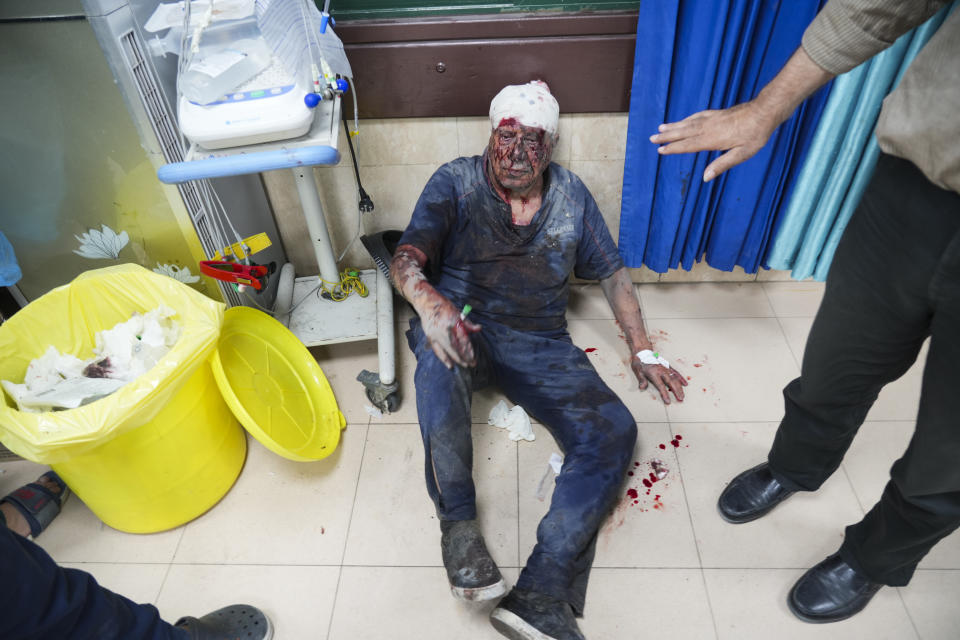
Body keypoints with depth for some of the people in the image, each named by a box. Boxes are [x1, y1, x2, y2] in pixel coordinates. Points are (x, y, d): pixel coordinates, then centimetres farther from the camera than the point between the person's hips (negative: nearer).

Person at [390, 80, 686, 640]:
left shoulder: (571, 195, 9)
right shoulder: (456, 183, 0)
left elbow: (612, 272, 15)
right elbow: (406, 260, -12)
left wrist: (642, 350, 5)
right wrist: (429, 301, -37)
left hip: (539, 343, 3)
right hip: (464, 328, -2)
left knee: (615, 431, -21)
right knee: (438, 351, -40)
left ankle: (540, 594, -27)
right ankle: (458, 521, -24)